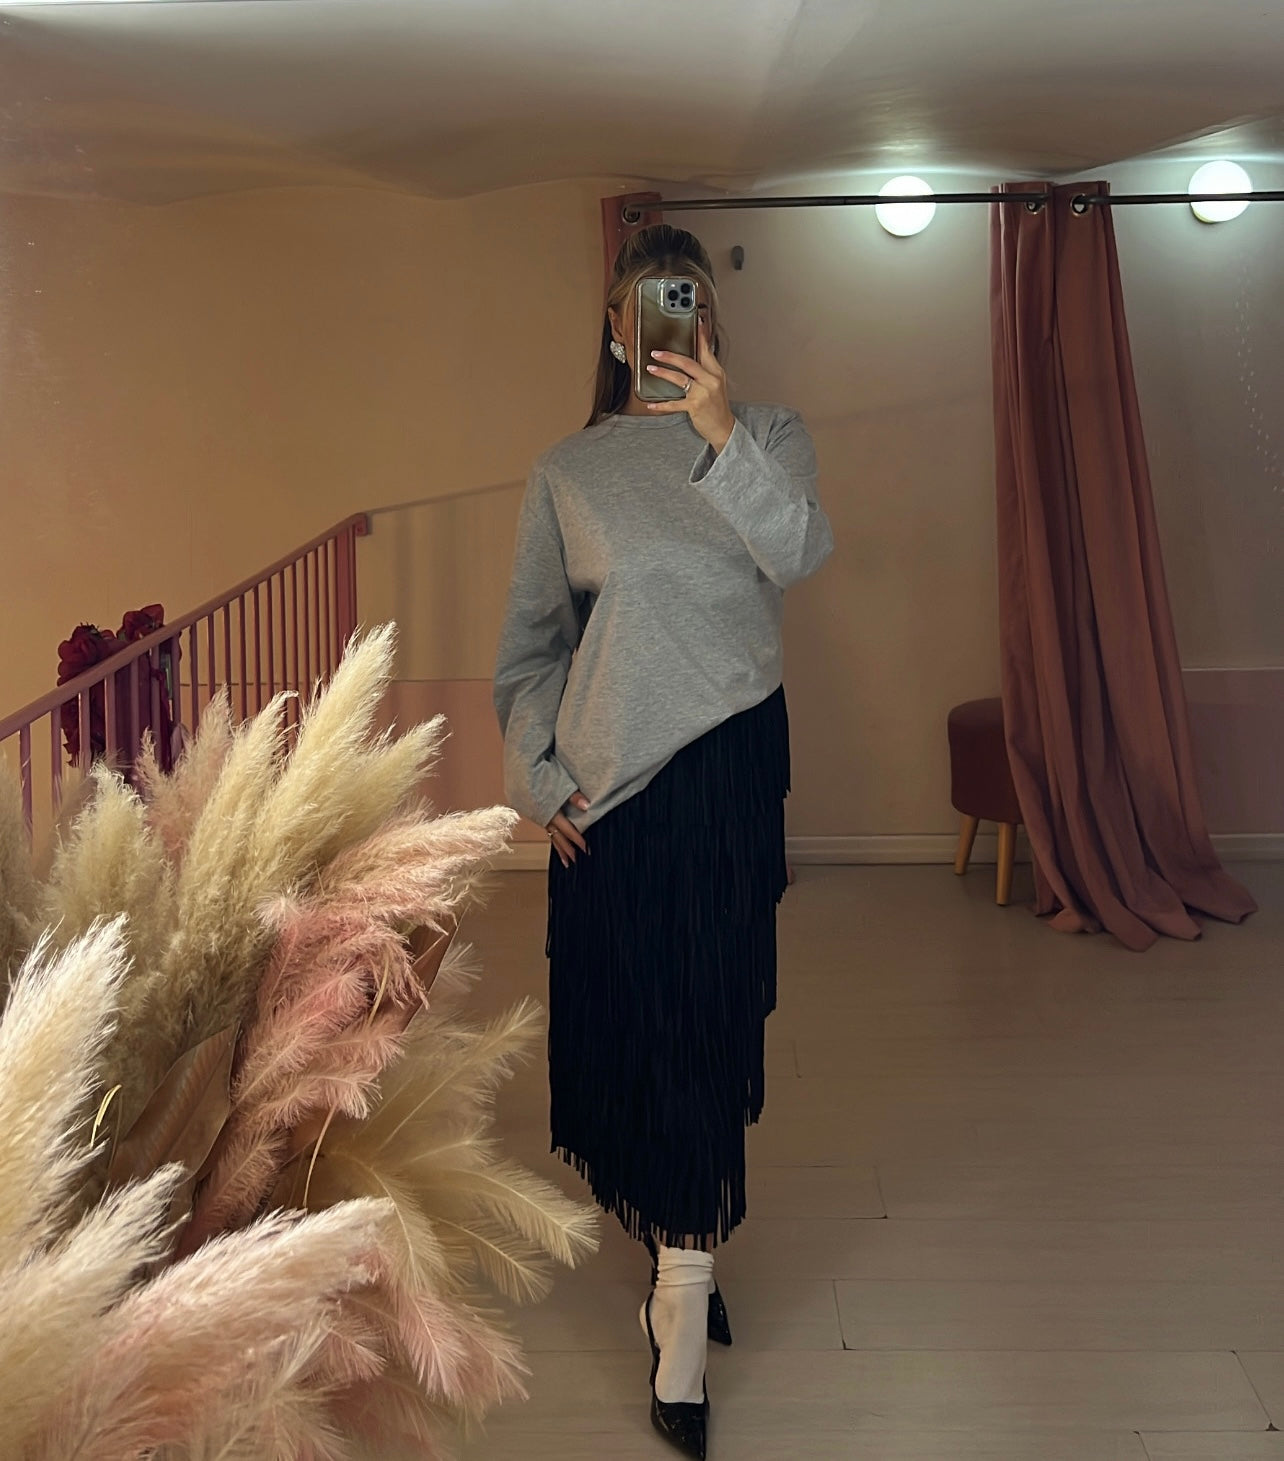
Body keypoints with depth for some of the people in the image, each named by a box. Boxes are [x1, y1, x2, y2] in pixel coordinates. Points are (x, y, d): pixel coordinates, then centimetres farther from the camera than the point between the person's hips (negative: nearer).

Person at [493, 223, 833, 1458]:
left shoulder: (768, 435, 6)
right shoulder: (566, 473, 8)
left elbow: (798, 554, -15)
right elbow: (529, 642, 9)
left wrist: (723, 429, -28)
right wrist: (537, 780, -1)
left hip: (728, 764, -1)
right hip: (607, 778, 1)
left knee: (701, 1020, -1)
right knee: (618, 1013, 7)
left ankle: (680, 1330, 9)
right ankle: (680, 1249, 29)